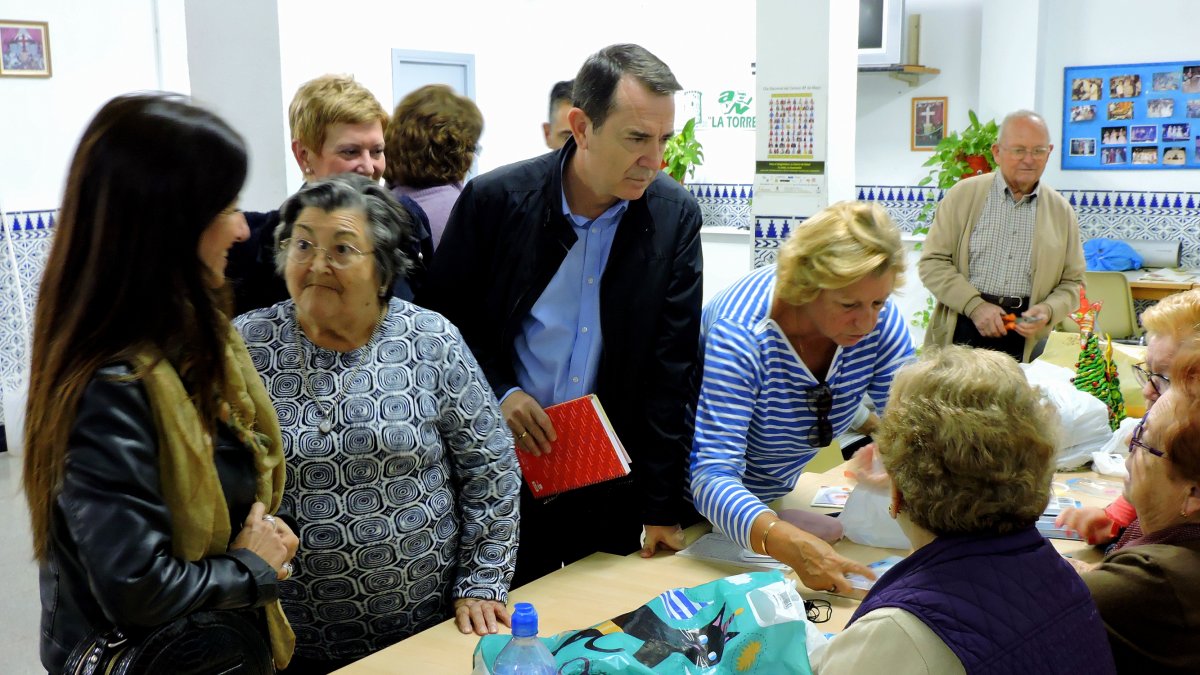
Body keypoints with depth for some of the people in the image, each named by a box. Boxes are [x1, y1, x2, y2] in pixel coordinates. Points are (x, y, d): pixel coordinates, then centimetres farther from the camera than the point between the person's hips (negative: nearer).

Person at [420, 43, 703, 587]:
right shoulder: (494, 199, -11)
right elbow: (444, 320, 2)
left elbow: (672, 368, -6)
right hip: (506, 467, -1)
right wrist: (499, 393, -14)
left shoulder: (675, 216, -7)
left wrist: (664, 505, -7)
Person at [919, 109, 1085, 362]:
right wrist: (974, 305, -13)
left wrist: (1048, 311, -8)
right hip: (962, 330, -2)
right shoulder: (963, 195, 2)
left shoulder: (1061, 211, 9)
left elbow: (1072, 282, 13)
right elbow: (932, 262, -2)